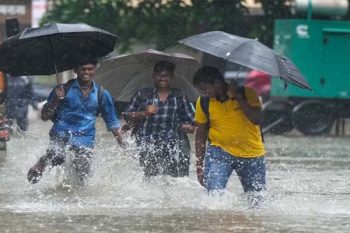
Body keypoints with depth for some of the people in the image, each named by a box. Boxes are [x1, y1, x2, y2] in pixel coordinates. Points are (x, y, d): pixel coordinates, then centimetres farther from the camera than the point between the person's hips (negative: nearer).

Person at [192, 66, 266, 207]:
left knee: (256, 200, 8)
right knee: (214, 192, -23)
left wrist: (238, 97, -26)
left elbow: (256, 119, -25)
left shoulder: (247, 93, -12)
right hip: (219, 151, 1)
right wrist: (199, 165, 3)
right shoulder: (203, 102, -5)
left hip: (251, 153, -1)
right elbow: (200, 134, 5)